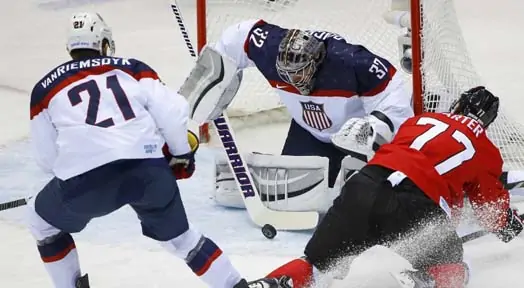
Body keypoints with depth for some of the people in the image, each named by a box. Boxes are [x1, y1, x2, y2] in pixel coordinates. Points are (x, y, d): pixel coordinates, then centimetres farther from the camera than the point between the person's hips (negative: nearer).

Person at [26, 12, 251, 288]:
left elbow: (46, 158, 21)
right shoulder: (133, 69, 21)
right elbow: (172, 110, 12)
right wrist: (181, 154, 29)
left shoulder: (45, 88, 19)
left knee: (42, 220, 28)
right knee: (177, 235, 25)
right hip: (149, 170, 2)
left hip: (85, 179, -2)